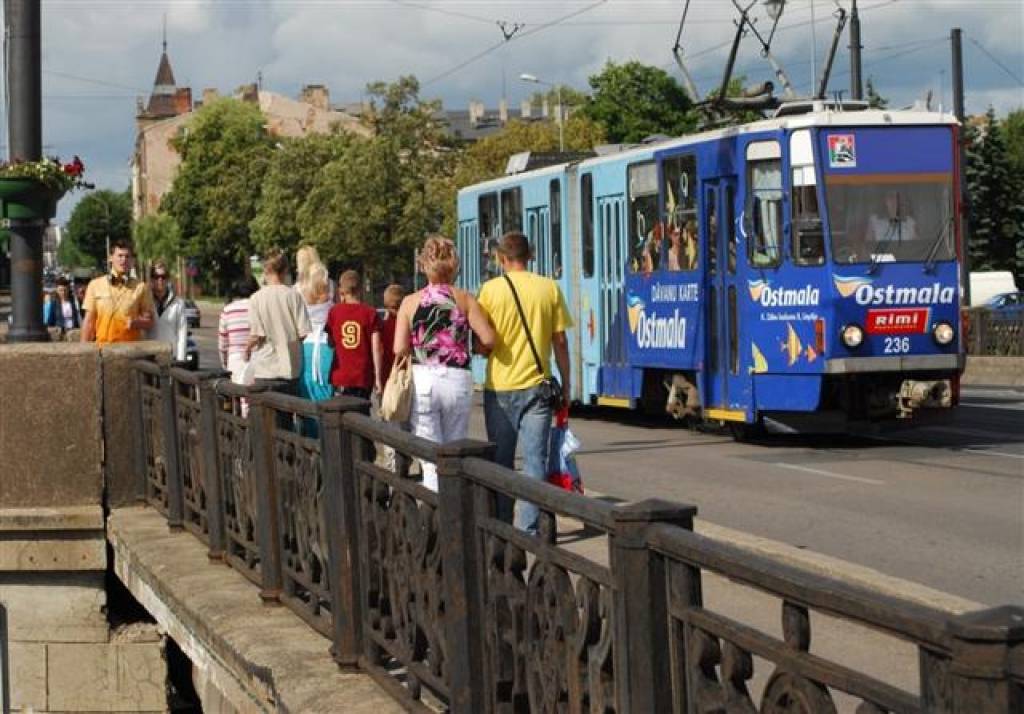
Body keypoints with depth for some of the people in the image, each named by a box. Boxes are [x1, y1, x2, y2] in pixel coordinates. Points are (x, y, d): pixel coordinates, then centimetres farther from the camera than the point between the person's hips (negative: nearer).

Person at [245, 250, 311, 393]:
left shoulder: (256, 298, -8)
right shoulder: (294, 296, -5)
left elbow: (256, 336, -11)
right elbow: (303, 333, -6)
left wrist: (247, 349, 9)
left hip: (266, 370, -1)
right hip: (291, 369, 2)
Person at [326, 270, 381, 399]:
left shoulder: (334, 312, -1)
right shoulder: (370, 313, -3)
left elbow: (330, 343, 7)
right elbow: (375, 348, -5)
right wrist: (377, 377, 0)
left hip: (340, 376, 0)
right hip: (363, 377, 0)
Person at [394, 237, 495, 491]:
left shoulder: (410, 302, 1)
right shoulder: (465, 300, 1)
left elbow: (399, 349, -5)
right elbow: (488, 339, -7)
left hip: (422, 380, -1)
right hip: (458, 380, 1)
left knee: (432, 462, 1)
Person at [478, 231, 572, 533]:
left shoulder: (491, 289, -4)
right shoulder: (549, 288, 0)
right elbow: (560, 341, 2)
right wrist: (566, 384, 10)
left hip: (499, 386, 0)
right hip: (536, 384, 0)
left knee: (500, 460, 10)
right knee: (534, 459, 1)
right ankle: (528, 527, -5)